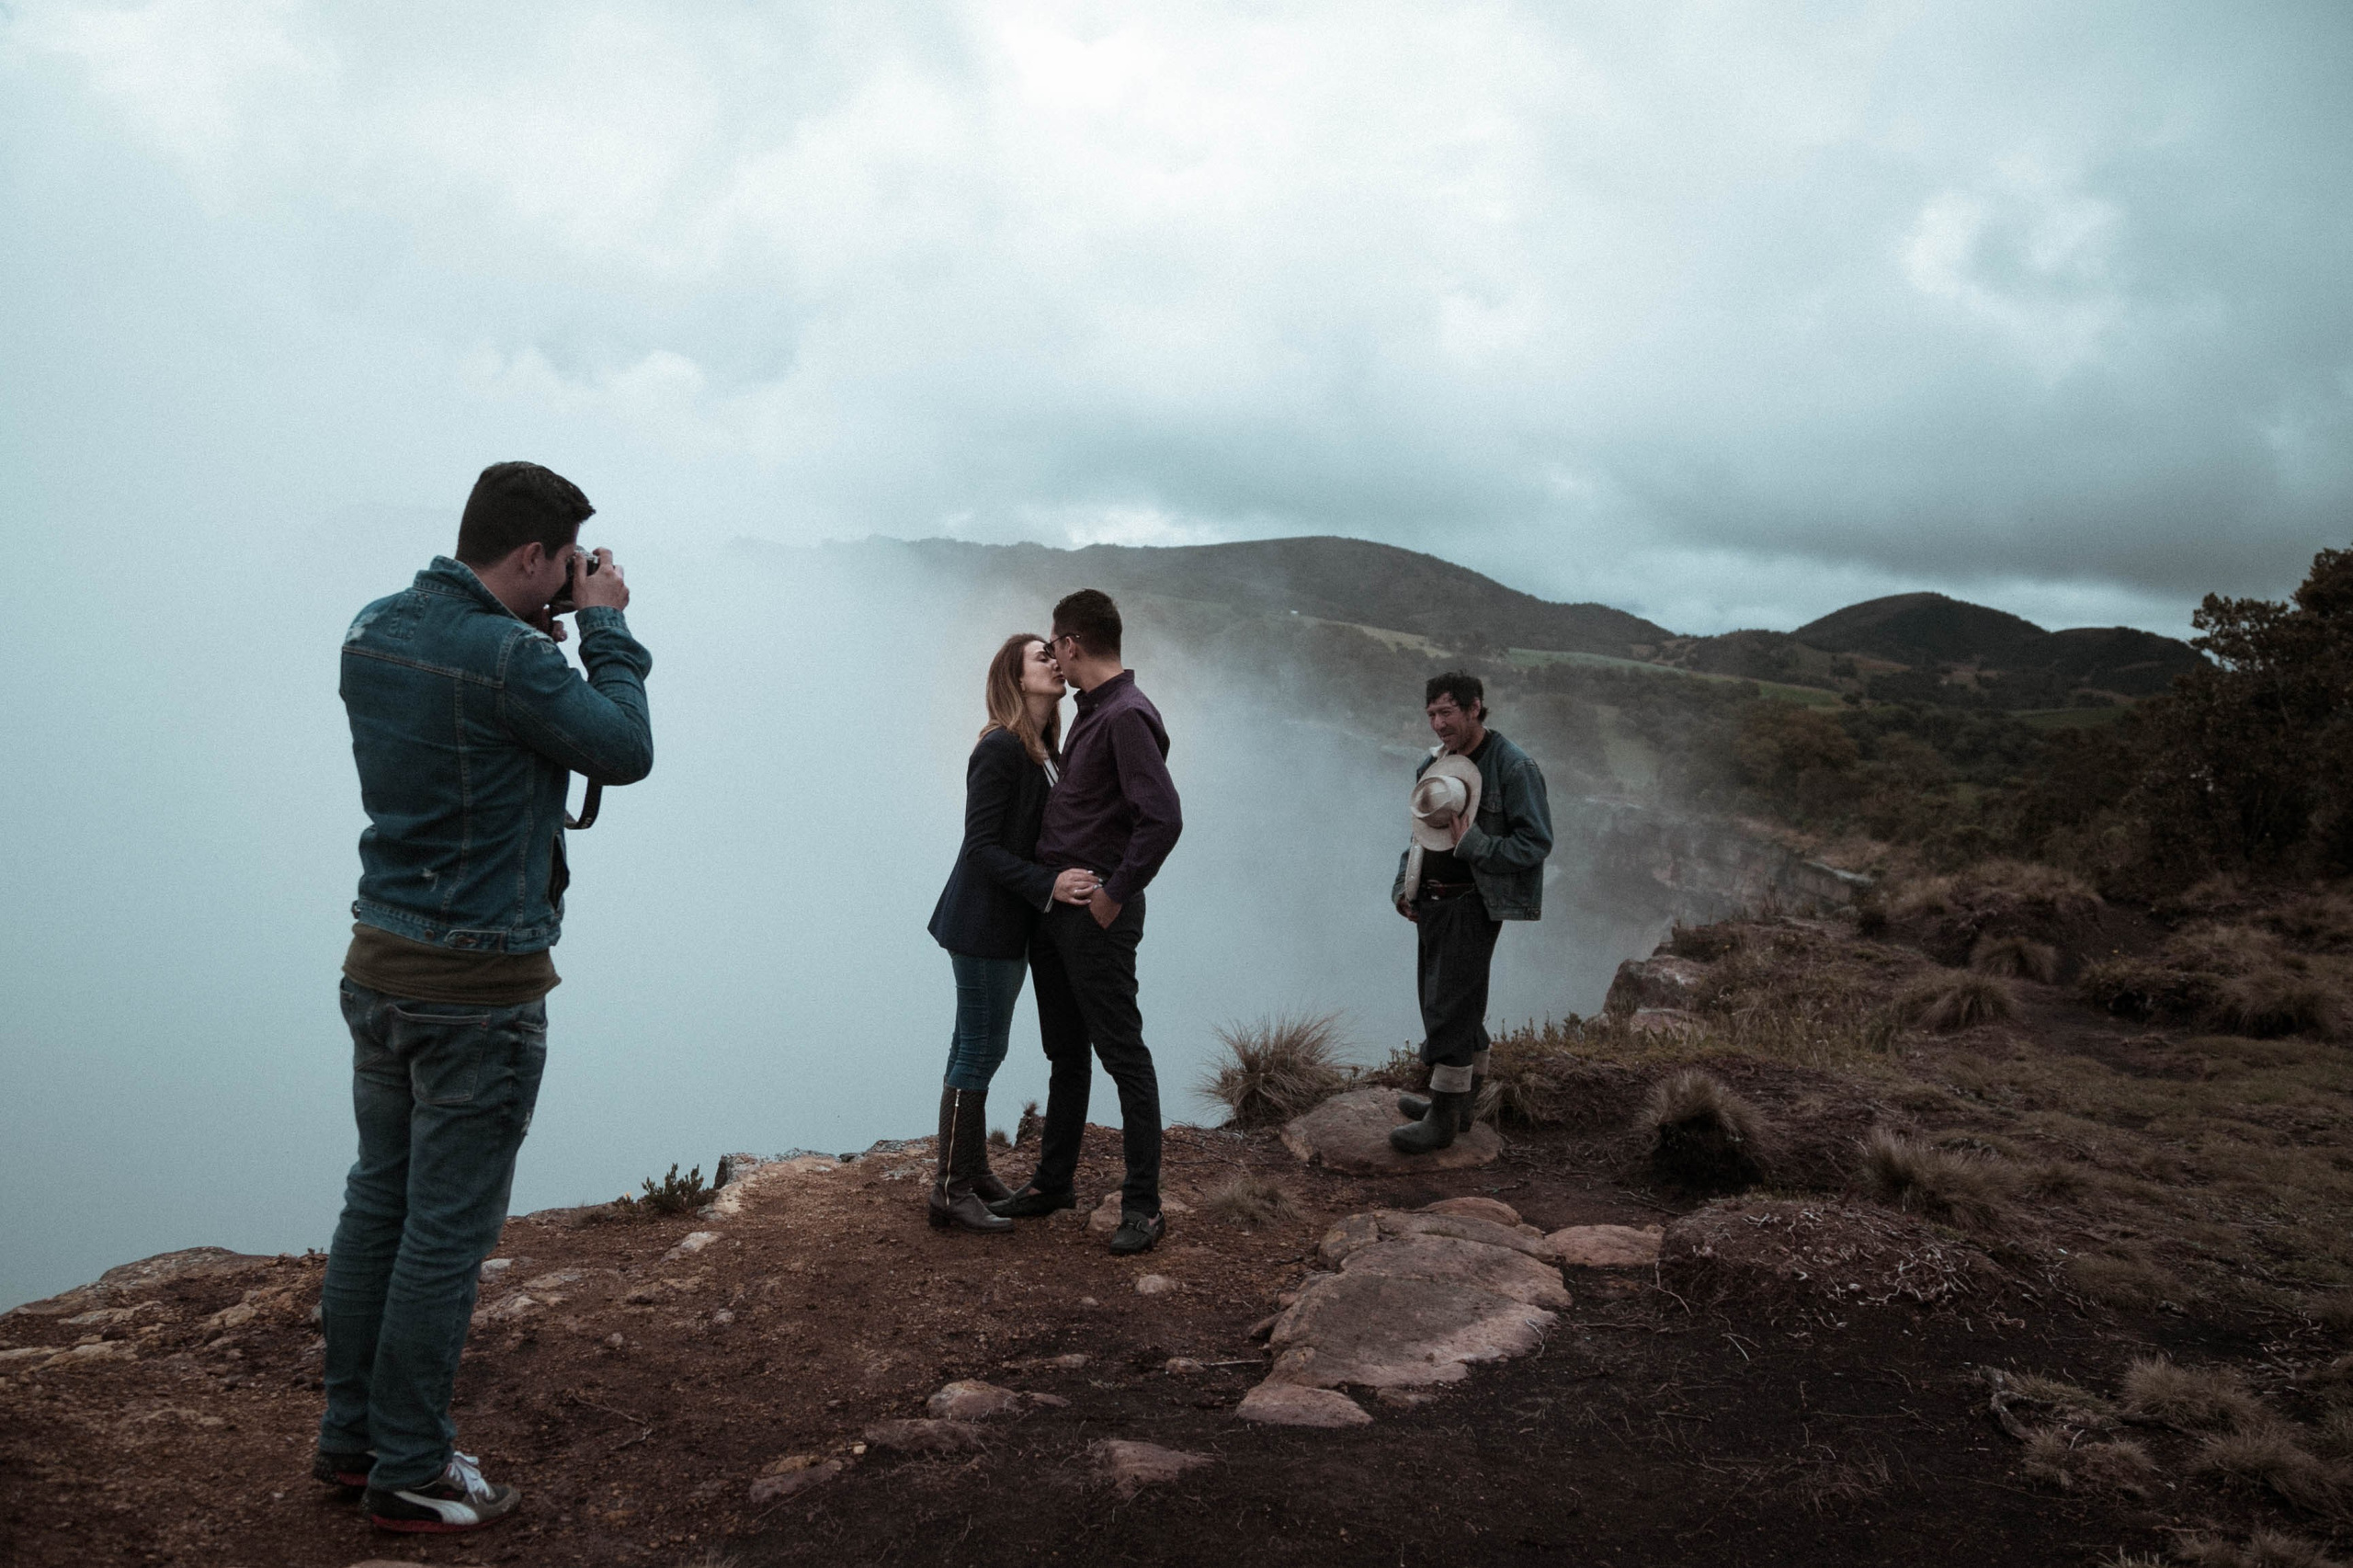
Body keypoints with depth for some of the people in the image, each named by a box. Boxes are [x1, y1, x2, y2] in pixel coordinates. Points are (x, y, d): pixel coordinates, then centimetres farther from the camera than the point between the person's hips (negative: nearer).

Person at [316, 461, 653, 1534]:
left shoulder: (372, 631, 4)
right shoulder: (509, 659, -21)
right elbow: (626, 751, -11)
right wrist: (604, 624, -3)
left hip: (379, 964, 8)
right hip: (479, 985, -8)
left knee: (377, 1203, 18)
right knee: (446, 1234, 3)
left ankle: (351, 1436, 30)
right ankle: (409, 1475, 15)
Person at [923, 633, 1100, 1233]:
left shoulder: (1046, 751, 9)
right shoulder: (999, 750, -18)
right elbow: (981, 847, -21)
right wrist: (1049, 885, -27)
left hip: (1012, 925, 9)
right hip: (984, 924, -9)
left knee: (977, 1048, 16)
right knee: (979, 1050, -3)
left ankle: (973, 1173, 28)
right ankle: (951, 1193, 7)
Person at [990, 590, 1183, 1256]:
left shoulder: (1128, 717, -17)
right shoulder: (1090, 713, 14)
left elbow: (1164, 818, -27)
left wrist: (1115, 895, -21)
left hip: (1096, 914, -10)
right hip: (1052, 906, 10)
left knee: (1124, 1057, -1)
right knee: (1065, 1054, 18)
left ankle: (1142, 1205, 8)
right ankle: (1054, 1181, 31)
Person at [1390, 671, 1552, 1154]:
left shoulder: (1514, 767, -12)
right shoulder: (1432, 765, 11)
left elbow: (1536, 843, -15)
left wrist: (1471, 844, -23)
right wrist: (1405, 887, 11)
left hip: (1473, 905, -8)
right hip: (1431, 902, 8)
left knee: (1451, 1006, -7)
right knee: (1450, 1002, 16)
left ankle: (1443, 1118, 2)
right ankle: (1464, 1100, 30)